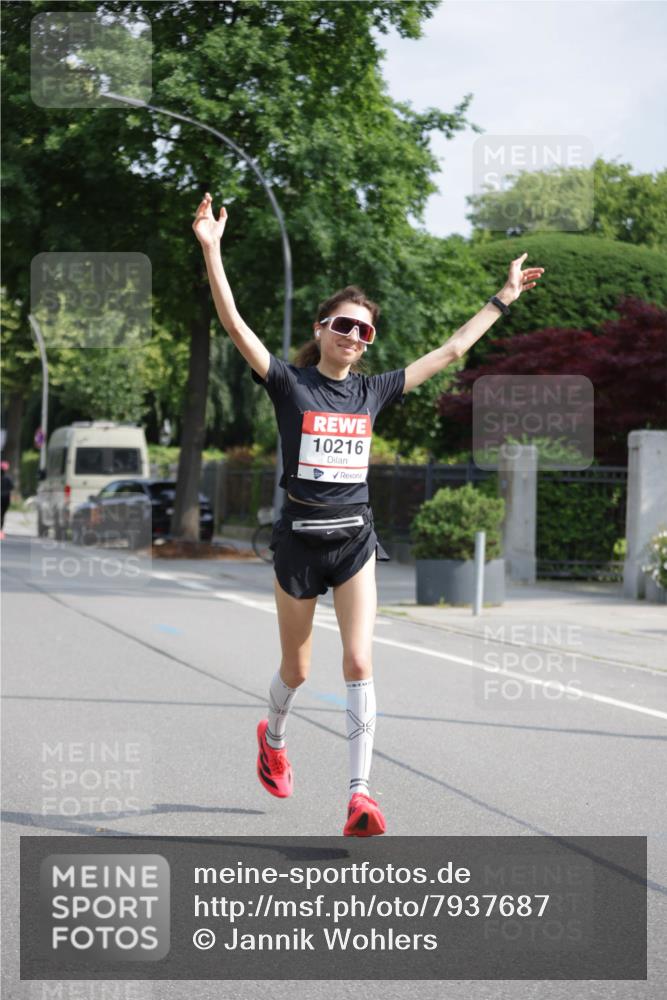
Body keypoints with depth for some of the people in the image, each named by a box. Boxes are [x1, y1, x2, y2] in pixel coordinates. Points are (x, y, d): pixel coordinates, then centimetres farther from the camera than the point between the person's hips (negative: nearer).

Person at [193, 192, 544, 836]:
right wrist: (211, 250, -26)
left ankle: (359, 797, -16)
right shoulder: (289, 384, -4)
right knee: (296, 669, 11)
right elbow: (234, 324, -15)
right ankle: (273, 738, 45)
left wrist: (504, 298, 17)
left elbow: (450, 350, 14)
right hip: (299, 540, -2)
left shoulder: (373, 392, 7)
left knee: (359, 663, -12)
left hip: (355, 540, 2)